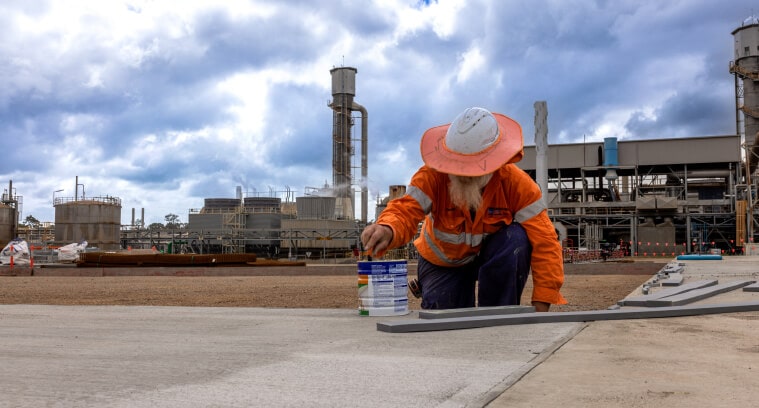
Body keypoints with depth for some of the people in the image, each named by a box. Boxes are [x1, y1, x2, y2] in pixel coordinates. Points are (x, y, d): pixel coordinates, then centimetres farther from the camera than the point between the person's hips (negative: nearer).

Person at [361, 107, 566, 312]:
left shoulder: (515, 182, -27)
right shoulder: (432, 176, -26)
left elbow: (544, 240, -29)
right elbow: (404, 210, -40)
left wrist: (541, 305, -34)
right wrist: (388, 230, -67)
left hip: (494, 255, 0)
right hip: (443, 262, 1)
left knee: (516, 239, -33)